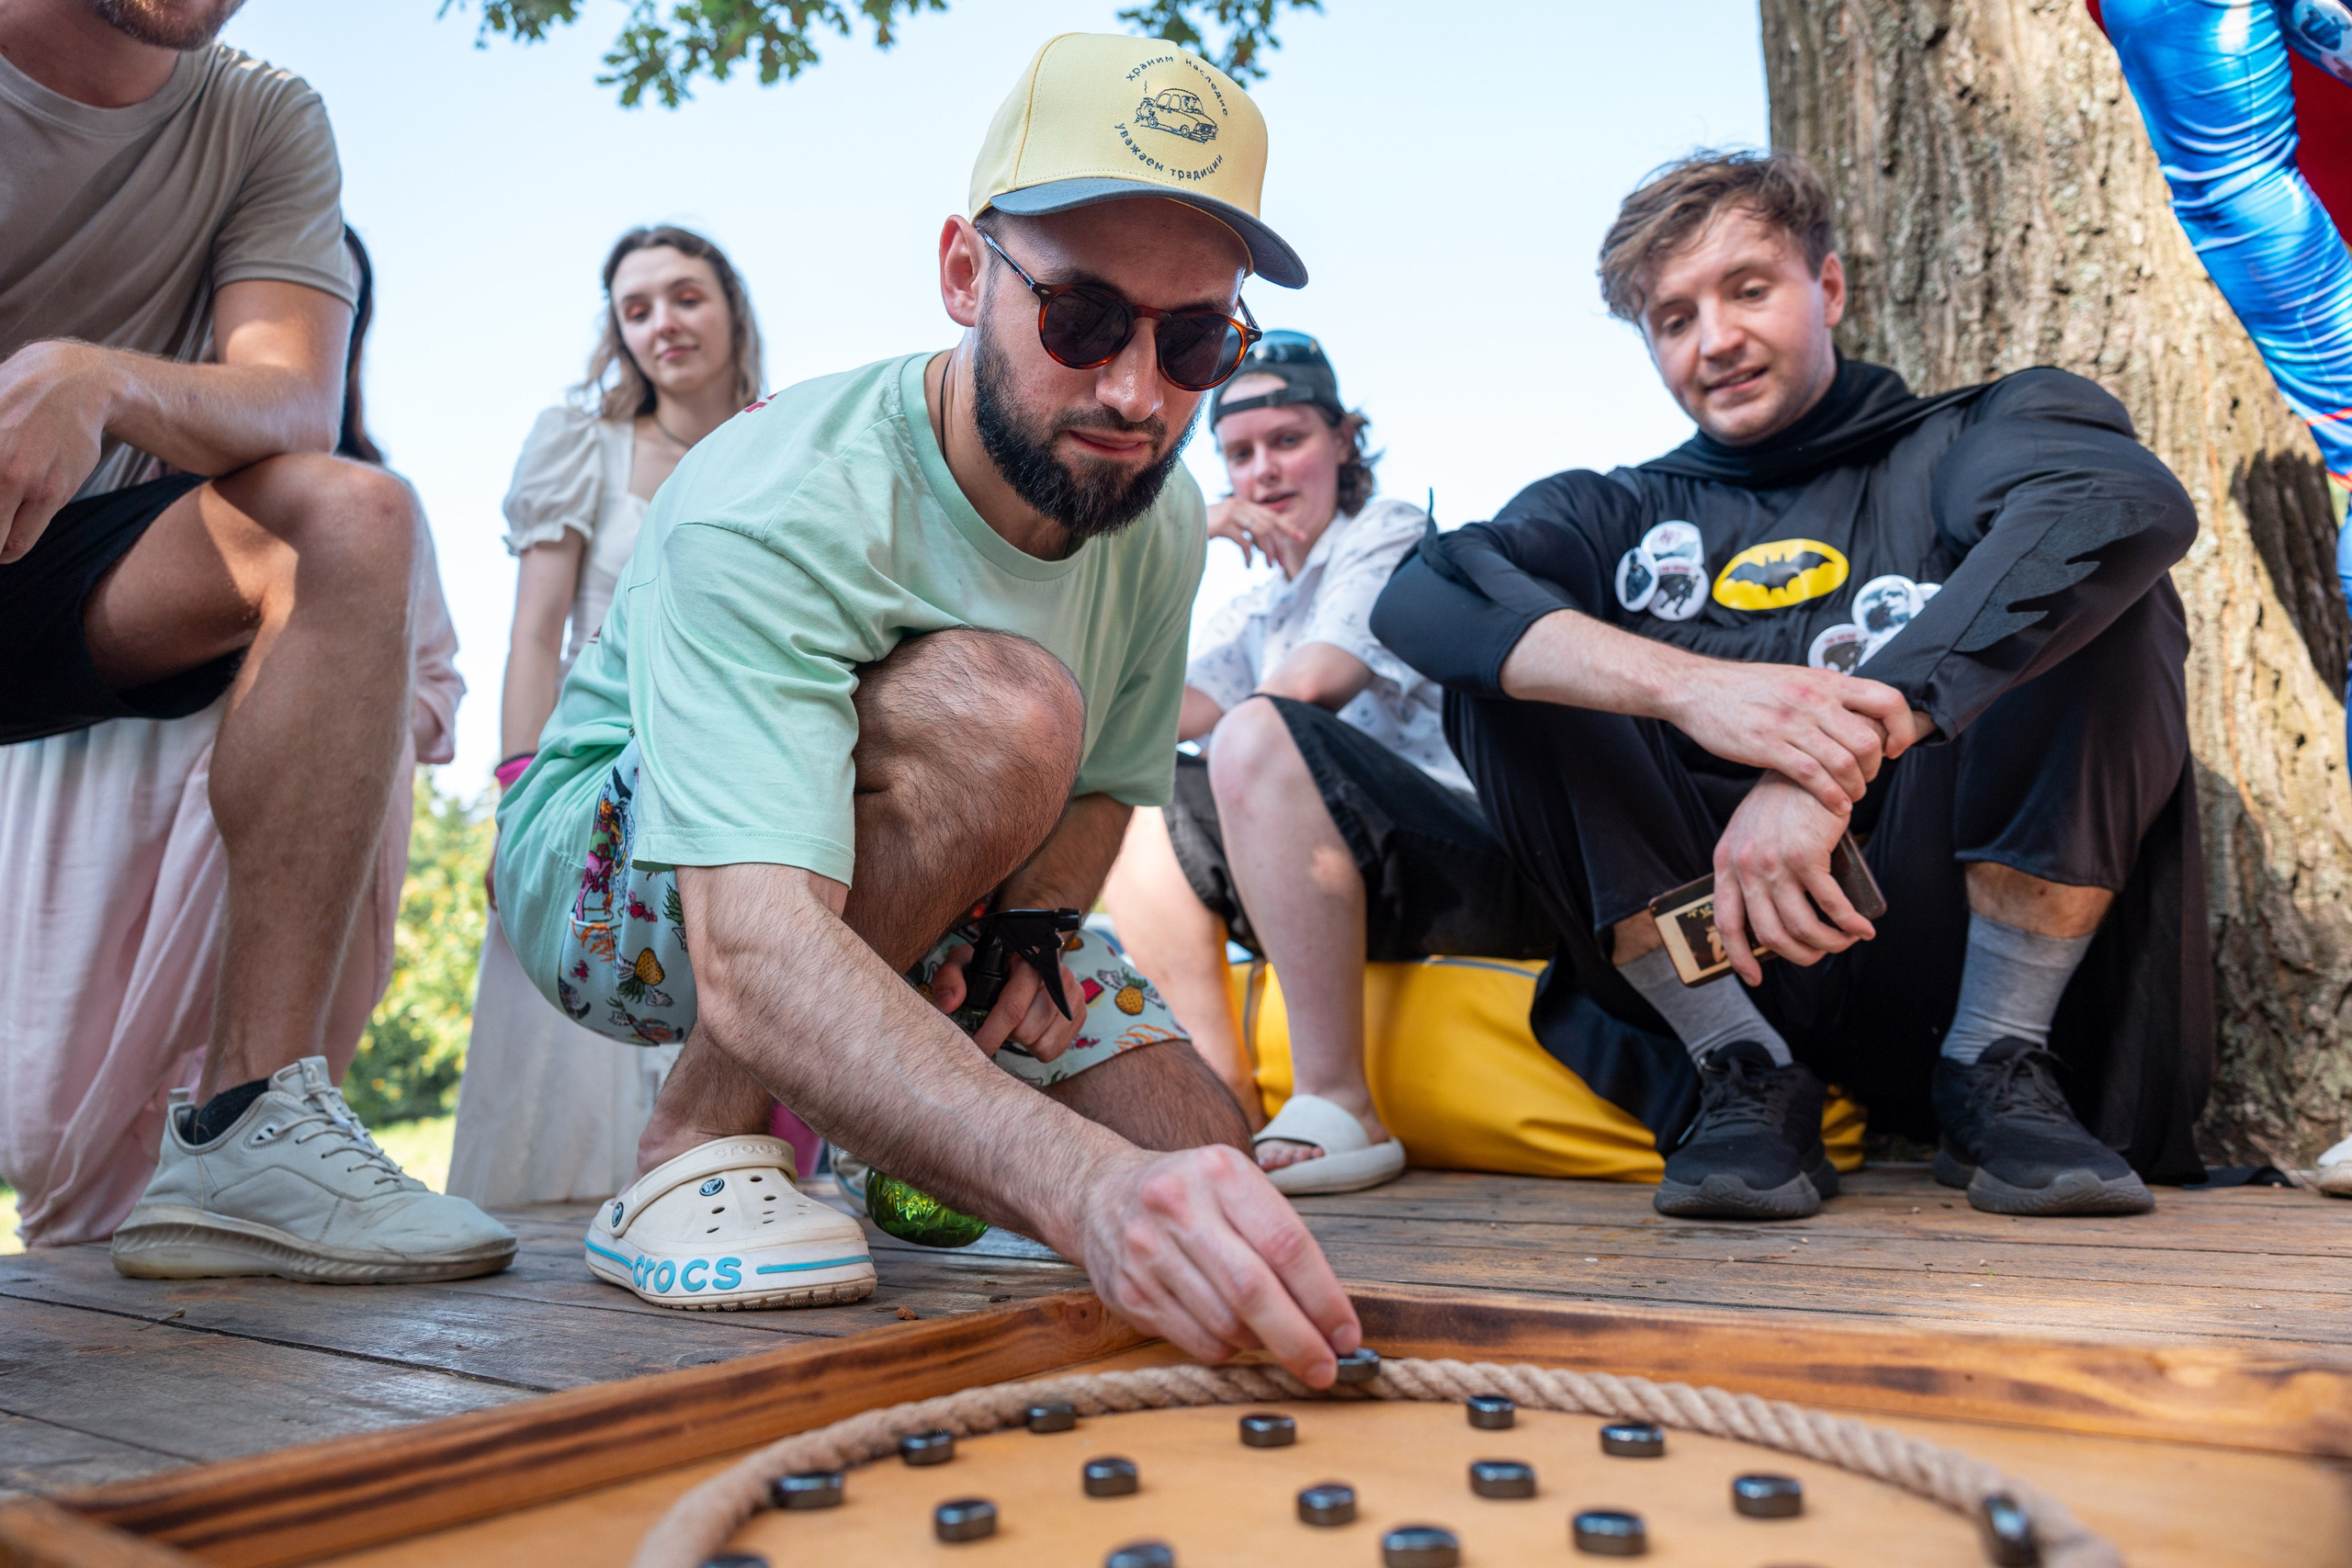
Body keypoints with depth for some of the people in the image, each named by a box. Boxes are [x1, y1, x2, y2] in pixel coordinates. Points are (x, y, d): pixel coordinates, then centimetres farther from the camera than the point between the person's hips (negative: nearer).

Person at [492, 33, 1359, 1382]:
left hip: (912, 913, 7)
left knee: (1195, 1167, -7)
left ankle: (839, 1107, 17)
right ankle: (702, 1150, -18)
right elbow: (752, 964, -46)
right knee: (1000, 708, -35)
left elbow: (1108, 783, 6)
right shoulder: (771, 512, -33)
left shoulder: (1163, 522, -10)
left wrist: (1033, 925, -18)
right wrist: (1083, 1183, -61)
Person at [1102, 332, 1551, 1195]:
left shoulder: (1395, 532, 8)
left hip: (1483, 859, -7)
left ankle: (1338, 1111, -30)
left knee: (1259, 732, -31)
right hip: (1378, 894, 7)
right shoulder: (1256, 611, 27)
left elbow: (1314, 688, -9)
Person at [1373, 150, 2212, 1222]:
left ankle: (1999, 1069, -11)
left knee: (2092, 588, -16)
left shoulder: (1963, 442, 8)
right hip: (1723, 961, 1)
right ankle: (1746, 1076, -14)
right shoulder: (1615, 517, 12)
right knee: (1512, 665, -11)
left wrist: (1839, 759, -32)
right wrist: (1688, 684, -30)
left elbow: (2131, 502, -18)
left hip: (1952, 941, -1)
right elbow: (1417, 599, -11)